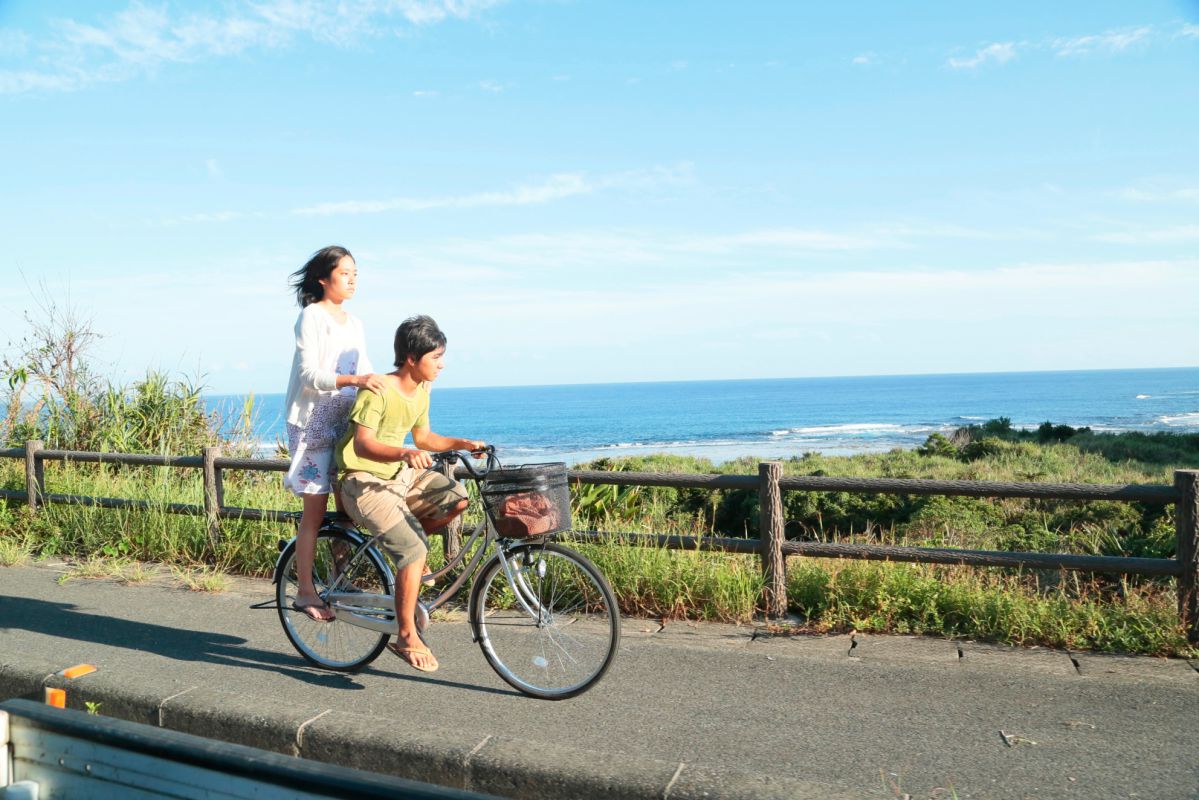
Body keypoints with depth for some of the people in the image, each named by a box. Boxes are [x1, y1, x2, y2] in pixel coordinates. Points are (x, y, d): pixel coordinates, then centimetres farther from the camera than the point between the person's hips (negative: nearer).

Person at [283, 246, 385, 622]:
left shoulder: (353, 323, 15)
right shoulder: (311, 316, -8)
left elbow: (365, 371, 14)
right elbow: (309, 373, -19)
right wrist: (353, 380, -34)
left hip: (345, 423, 7)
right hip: (313, 422, -7)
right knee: (315, 508, -5)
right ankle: (305, 592, 4)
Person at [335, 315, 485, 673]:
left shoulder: (421, 391, 6)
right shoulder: (378, 391, -20)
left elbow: (423, 437, 16)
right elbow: (362, 444, -27)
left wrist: (462, 444, 2)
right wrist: (404, 453, -44)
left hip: (401, 474, 8)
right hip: (364, 481, -8)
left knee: (456, 497, -13)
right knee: (414, 549, -23)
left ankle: (411, 558, 8)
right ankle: (406, 637, -11)